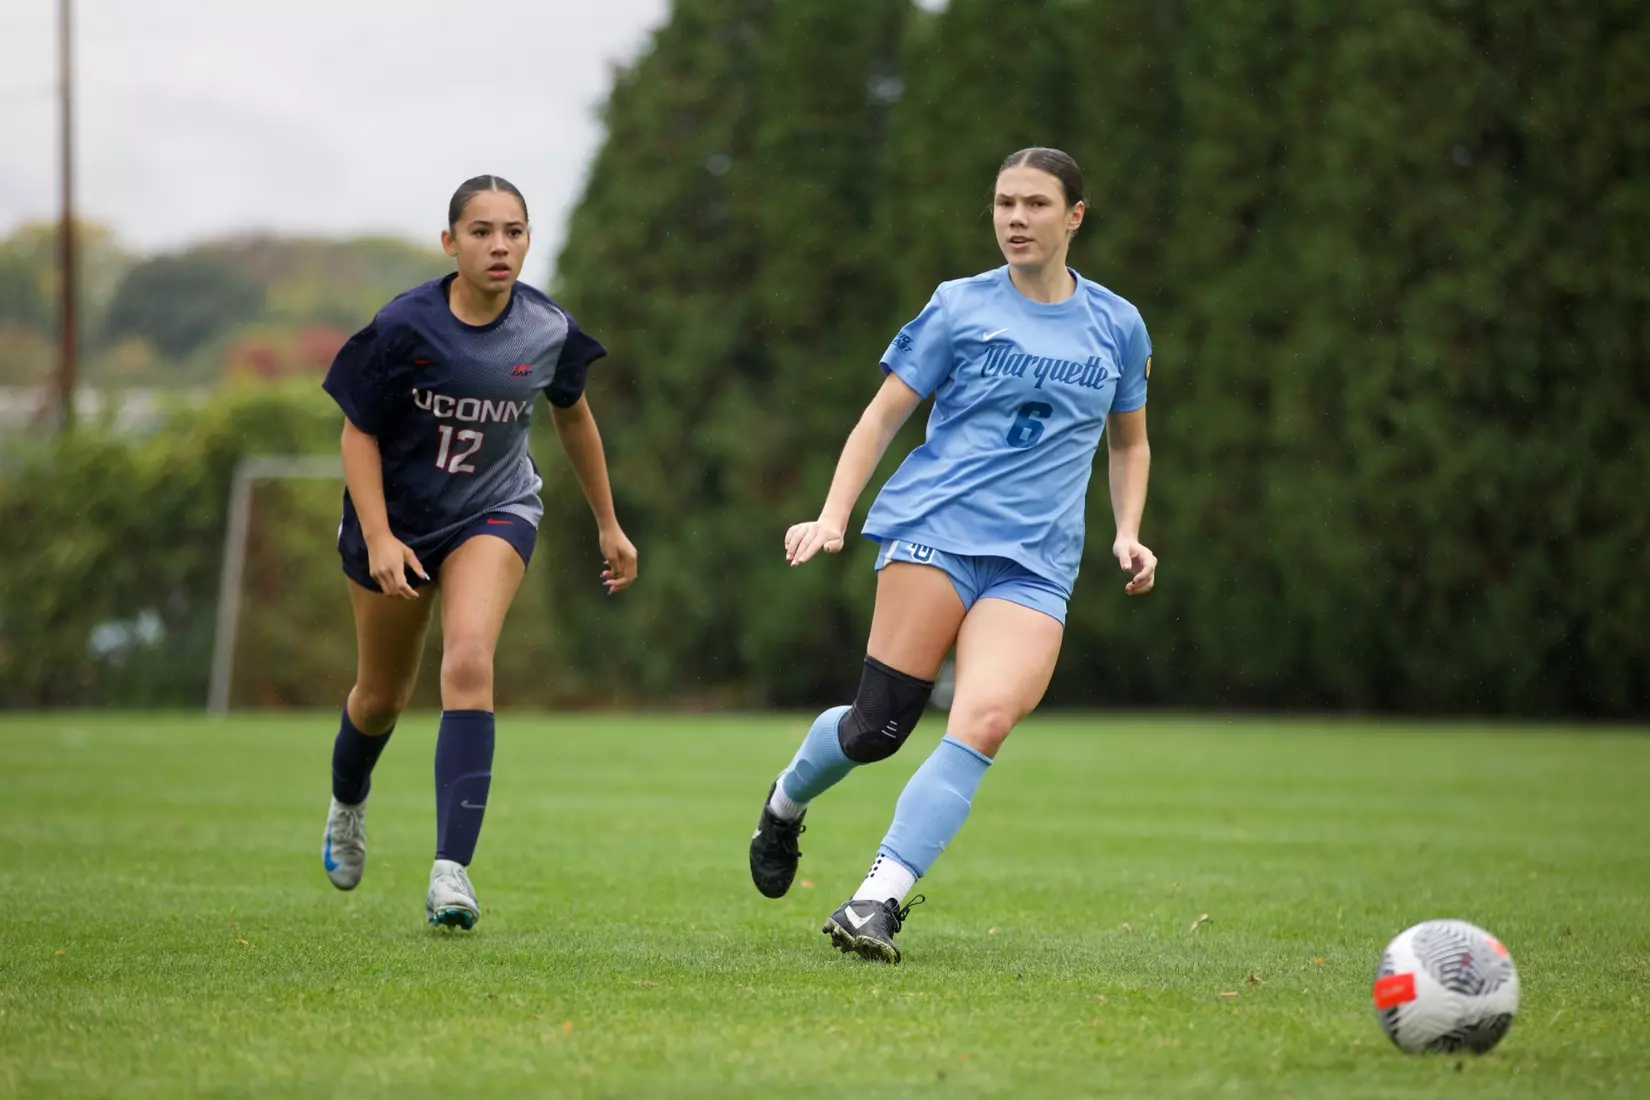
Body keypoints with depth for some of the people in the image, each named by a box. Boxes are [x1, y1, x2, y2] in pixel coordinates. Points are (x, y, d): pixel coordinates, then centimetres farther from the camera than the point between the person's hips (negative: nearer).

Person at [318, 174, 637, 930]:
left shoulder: (550, 332, -13)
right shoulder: (405, 328, -21)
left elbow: (572, 417, 7)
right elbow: (359, 432, -11)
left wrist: (608, 525, 14)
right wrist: (378, 539, -21)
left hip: (495, 512, 0)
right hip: (398, 519, 0)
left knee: (468, 664, -25)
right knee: (383, 696, 15)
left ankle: (452, 869, -28)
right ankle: (347, 803, 51)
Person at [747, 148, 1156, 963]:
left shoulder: (1117, 326, 14)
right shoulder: (960, 308, 7)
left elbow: (1128, 442, 27)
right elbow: (884, 415, 9)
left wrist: (1127, 534, 11)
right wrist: (833, 515, -3)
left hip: (1035, 565, 2)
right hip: (935, 528, -2)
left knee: (986, 717, -24)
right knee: (880, 725, -11)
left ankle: (879, 899, -24)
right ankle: (786, 802, 23)